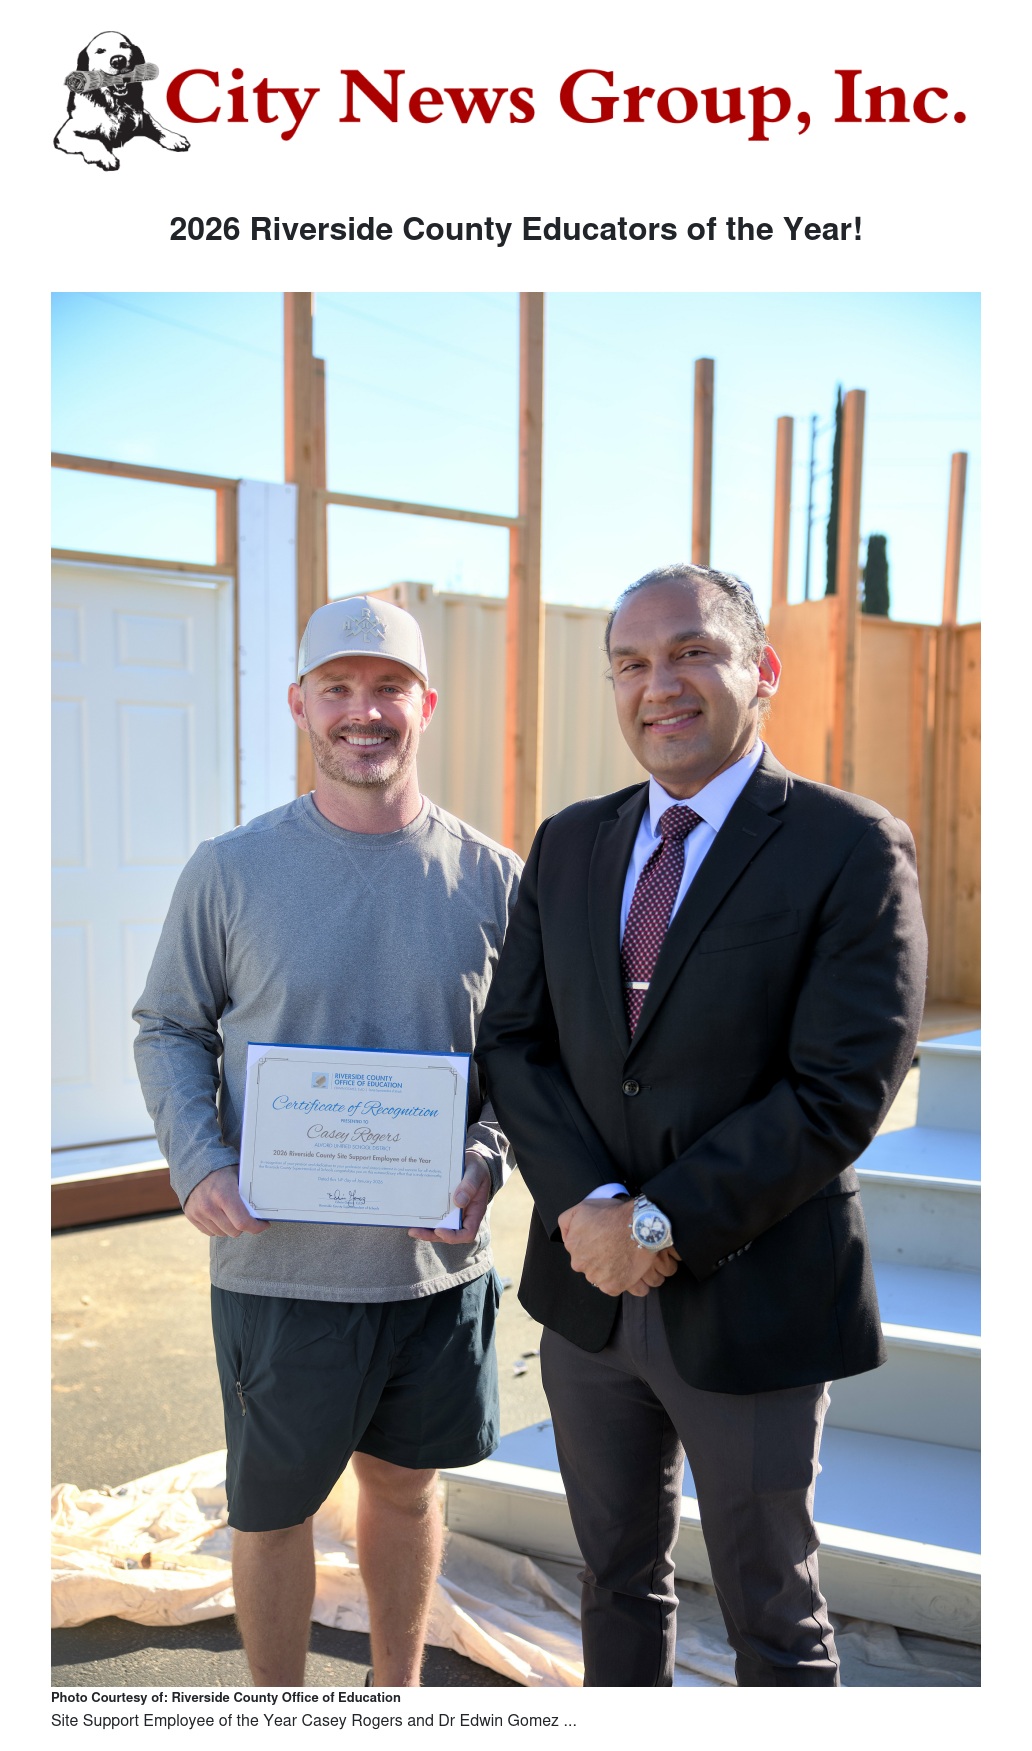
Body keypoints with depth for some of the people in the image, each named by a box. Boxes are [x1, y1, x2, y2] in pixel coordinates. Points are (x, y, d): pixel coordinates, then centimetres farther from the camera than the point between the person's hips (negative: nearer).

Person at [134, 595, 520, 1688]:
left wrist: (485, 1160, -11)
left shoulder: (492, 879, -2)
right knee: (270, 1507, 15)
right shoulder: (230, 870, -6)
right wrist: (198, 1167, -14)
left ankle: (398, 1689, 47)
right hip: (277, 1263, -1)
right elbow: (168, 1031, 1)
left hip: (437, 1260, 2)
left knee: (405, 1485, 22)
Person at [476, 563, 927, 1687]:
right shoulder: (568, 845, 3)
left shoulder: (851, 849, -13)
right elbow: (512, 1043, 1)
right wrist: (588, 1205, -14)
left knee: (773, 1622, 17)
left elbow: (841, 1089, -19)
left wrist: (665, 1224, -18)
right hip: (588, 1293, 5)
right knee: (618, 1581, 25)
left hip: (749, 1307, -4)